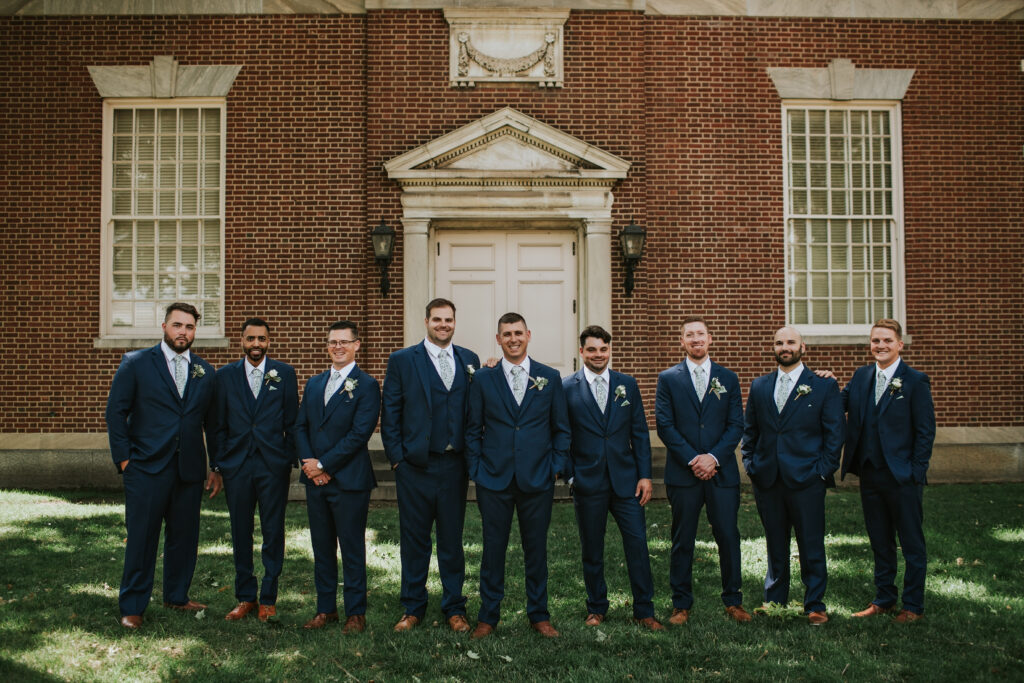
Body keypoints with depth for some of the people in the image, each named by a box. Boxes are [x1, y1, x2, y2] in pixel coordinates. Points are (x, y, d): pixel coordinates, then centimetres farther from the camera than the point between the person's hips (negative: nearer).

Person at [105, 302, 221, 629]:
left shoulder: (205, 372, 10)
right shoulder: (135, 363, 1)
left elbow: (212, 422, 13)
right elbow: (116, 413, 0)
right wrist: (124, 459, -6)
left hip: (190, 471, 4)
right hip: (147, 468, -3)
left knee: (184, 537, 10)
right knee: (141, 538, 1)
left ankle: (176, 596, 28)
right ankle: (132, 607, 14)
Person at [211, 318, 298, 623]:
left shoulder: (284, 373, 4)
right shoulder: (225, 375, 7)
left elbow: (293, 422, 4)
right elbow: (219, 425, 7)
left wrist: (289, 460, -2)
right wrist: (219, 464, 2)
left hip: (273, 464, -1)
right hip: (237, 465, 1)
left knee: (273, 532, 4)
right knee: (241, 533, 8)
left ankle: (268, 597, 15)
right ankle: (245, 597, 20)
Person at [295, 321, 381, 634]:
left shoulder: (366, 385, -6)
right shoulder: (314, 384, 15)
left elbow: (359, 434, -13)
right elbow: (301, 427, 12)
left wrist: (324, 465, -13)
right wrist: (307, 462, -5)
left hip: (349, 480, -6)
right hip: (315, 479, 6)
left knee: (352, 549, 2)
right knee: (322, 547, 13)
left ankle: (356, 613, 12)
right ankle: (326, 608, 24)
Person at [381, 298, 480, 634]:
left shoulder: (469, 360, 8)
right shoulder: (402, 360, 1)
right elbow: (389, 414, 1)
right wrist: (397, 457, -5)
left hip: (454, 465, 2)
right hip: (415, 465, -2)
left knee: (452, 540, 10)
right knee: (414, 540, 8)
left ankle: (454, 608, 22)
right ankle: (413, 608, 21)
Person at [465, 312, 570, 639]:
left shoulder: (550, 378, 6)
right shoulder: (483, 379, 4)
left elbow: (561, 429, 9)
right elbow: (473, 430, 6)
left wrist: (556, 468, 1)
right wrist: (476, 470, -1)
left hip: (537, 480, 1)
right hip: (494, 480, 0)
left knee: (536, 549, 9)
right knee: (493, 549, 5)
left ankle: (539, 615, 23)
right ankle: (488, 617, 19)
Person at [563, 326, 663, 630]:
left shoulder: (627, 384, 7)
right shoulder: (567, 388, -1)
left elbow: (640, 432, 6)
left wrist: (645, 475, 0)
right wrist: (570, 473, -5)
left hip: (625, 478, 2)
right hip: (588, 480, -1)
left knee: (637, 542, 0)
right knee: (591, 549, 9)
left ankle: (644, 611, 14)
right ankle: (596, 608, 25)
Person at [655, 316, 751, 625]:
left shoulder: (728, 378, 10)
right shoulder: (668, 379, 5)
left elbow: (736, 425, 4)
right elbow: (664, 425, -2)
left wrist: (714, 457, -10)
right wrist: (692, 459, -10)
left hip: (722, 472, 1)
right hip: (683, 473, -1)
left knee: (728, 537, 3)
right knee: (682, 541, 4)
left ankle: (733, 601, 18)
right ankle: (681, 605, 15)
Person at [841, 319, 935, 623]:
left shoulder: (915, 381, -6)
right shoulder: (861, 376, 9)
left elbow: (926, 431, -8)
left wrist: (916, 473, -12)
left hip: (902, 477, -5)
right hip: (870, 475, 5)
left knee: (912, 545, 8)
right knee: (880, 543, 16)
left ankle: (913, 606, 19)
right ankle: (883, 600, 28)